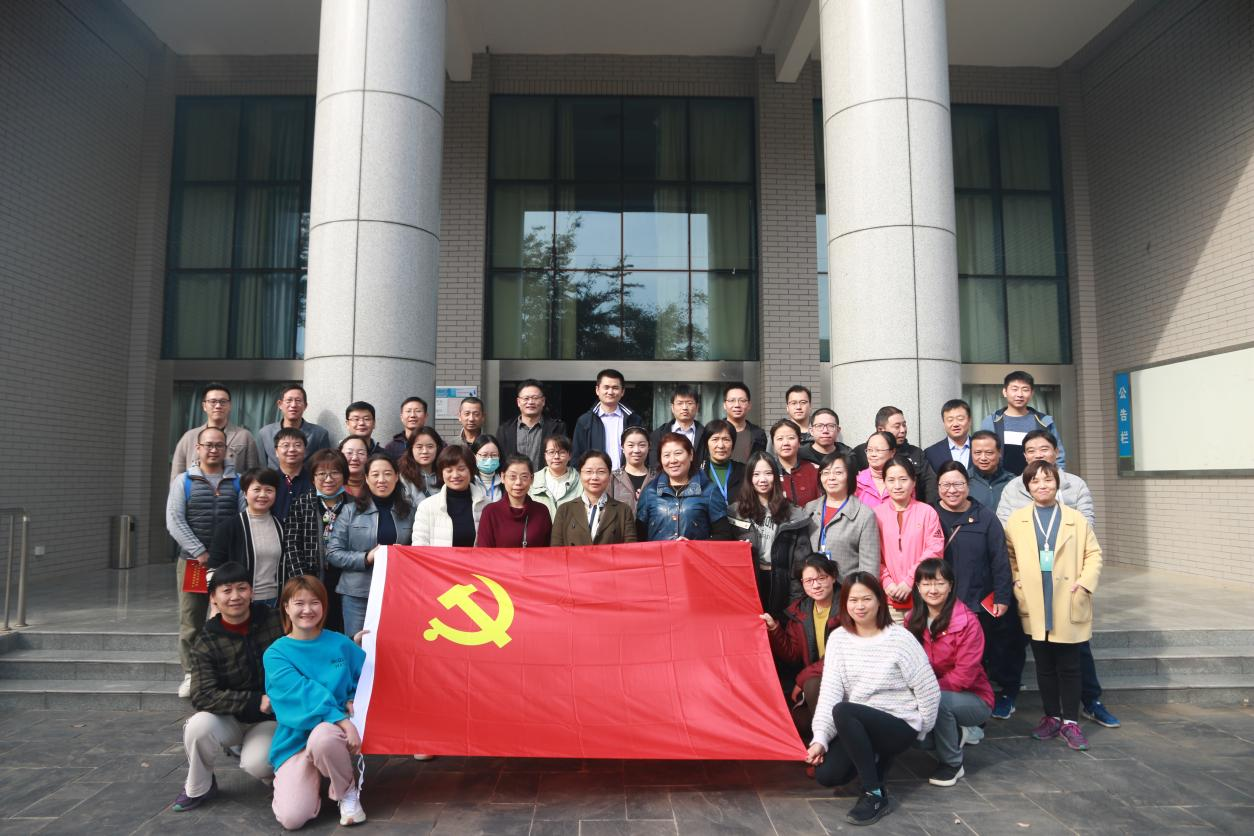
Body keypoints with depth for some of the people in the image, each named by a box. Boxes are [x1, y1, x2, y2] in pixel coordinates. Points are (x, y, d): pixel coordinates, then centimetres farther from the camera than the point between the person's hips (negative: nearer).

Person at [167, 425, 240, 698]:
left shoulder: (237, 482, 9)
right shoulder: (184, 481, 8)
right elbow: (174, 521, -2)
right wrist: (200, 552, -10)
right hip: (192, 561, 0)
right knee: (191, 621, 3)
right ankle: (190, 674, 13)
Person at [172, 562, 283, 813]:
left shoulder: (275, 620, -8)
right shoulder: (206, 643, -9)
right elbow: (202, 696, -19)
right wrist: (256, 702, -28)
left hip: (272, 719, -1)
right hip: (230, 719, 1)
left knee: (255, 763, -29)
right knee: (199, 725, -29)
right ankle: (198, 788, -1)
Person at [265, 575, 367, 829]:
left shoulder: (340, 643, 2)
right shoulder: (275, 654, -4)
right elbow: (303, 692, -17)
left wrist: (354, 702, -12)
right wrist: (343, 720, -27)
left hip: (335, 729, 0)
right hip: (295, 739, 0)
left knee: (322, 737, -38)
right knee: (292, 818, -20)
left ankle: (347, 791, -6)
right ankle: (309, 779, 16)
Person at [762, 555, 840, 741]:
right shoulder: (798, 611, 6)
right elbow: (792, 657, 3)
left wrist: (803, 678, -15)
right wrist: (774, 629, -12)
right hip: (812, 678, 5)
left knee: (813, 685, -32)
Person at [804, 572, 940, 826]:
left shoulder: (899, 638, -14)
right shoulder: (838, 638, -2)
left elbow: (929, 690, -8)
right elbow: (829, 690, -8)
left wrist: (918, 733, 2)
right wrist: (820, 738, -17)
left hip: (899, 724, -5)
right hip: (858, 726, 5)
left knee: (843, 711, -32)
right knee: (826, 774, -14)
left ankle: (875, 795, -18)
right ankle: (874, 757, 16)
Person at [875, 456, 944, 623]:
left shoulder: (927, 512, 2)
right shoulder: (876, 514, 4)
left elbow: (935, 550, -4)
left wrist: (910, 581, -9)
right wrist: (887, 583, -9)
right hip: (889, 597, 1)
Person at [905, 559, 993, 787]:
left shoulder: (967, 622, -20)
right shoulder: (913, 620, -2)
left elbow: (964, 676, -21)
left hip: (972, 698, -5)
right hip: (925, 695, 6)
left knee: (936, 700, -35)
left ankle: (952, 764, -10)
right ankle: (959, 733, 9)